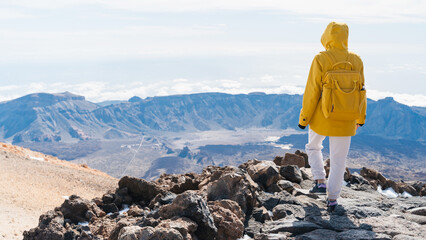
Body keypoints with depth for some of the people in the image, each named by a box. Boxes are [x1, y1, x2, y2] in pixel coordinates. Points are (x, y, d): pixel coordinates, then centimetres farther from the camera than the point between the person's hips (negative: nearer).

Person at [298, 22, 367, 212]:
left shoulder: (320, 60, -13)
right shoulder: (356, 61, -2)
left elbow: (312, 92, -13)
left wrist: (303, 118, -3)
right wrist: (360, 118, 17)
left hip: (321, 118, -2)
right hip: (345, 122, 2)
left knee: (313, 147, 25)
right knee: (338, 159, 12)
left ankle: (320, 182, 14)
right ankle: (332, 198, 16)